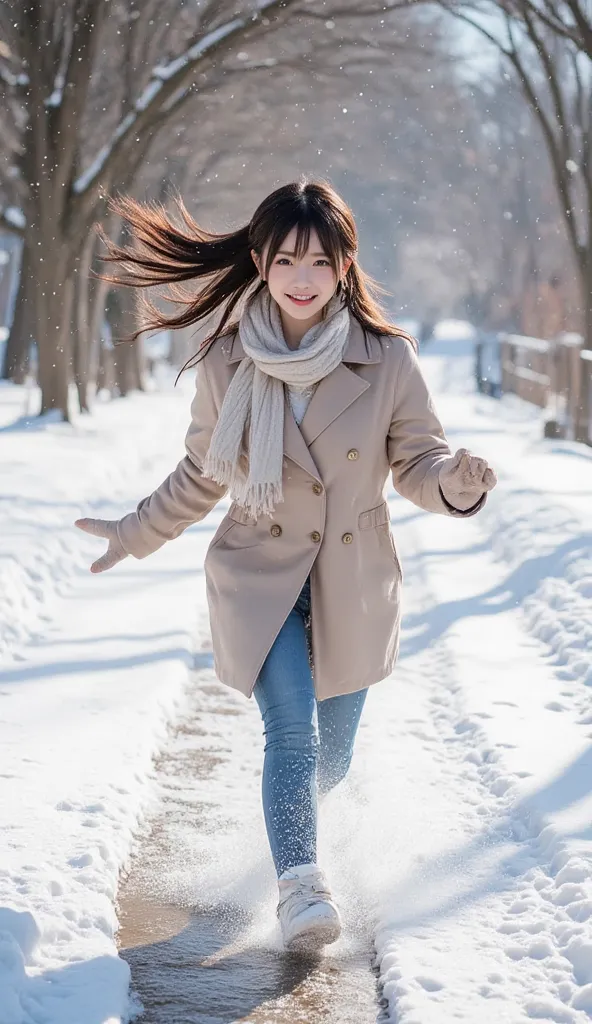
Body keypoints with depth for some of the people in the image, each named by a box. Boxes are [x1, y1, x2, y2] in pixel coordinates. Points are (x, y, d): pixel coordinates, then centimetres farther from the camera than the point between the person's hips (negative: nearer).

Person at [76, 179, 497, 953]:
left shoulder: (387, 359, -8)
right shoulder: (225, 364, -5)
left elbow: (419, 461, -4)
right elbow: (201, 476, 9)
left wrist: (458, 482, -25)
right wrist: (135, 535, 14)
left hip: (354, 584, 1)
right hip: (260, 576, -1)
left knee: (331, 756, 11)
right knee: (291, 731, -20)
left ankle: (292, 818, 43)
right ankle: (302, 887, -23)